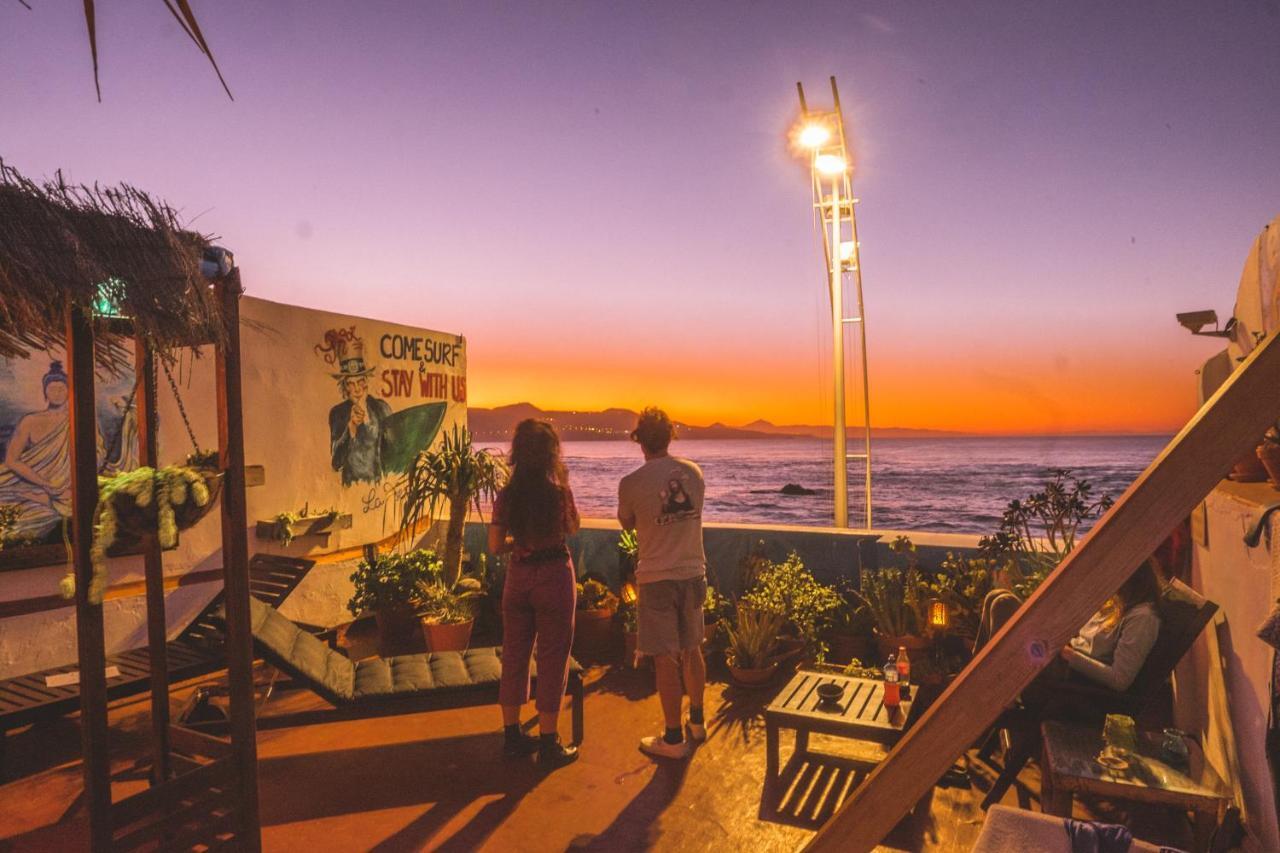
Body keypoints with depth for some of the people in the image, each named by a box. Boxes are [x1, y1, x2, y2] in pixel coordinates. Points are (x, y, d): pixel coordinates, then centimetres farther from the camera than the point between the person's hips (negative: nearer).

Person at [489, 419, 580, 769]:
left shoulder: (506, 495, -4)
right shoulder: (559, 491, -13)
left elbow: (495, 546, -3)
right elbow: (572, 528, 5)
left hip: (518, 576, 4)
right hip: (553, 575, -4)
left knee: (514, 655, 16)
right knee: (552, 659, 7)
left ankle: (512, 735, 28)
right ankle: (549, 745, 15)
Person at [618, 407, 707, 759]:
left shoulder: (631, 483, -14)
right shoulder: (693, 472, -1)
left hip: (656, 579, -5)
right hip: (693, 573, 5)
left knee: (666, 659, 4)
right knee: (692, 650, 19)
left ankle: (674, 739, 14)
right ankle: (697, 721, 36)